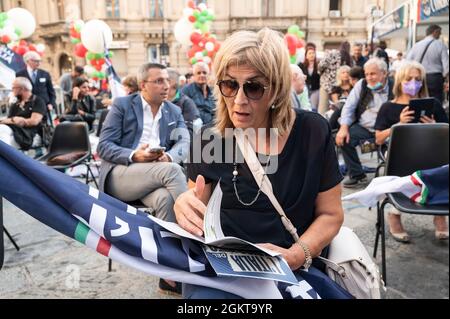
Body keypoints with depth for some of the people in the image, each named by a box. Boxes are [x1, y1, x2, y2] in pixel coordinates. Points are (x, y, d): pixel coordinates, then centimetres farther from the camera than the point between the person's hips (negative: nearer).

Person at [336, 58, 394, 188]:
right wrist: (344, 128, -13)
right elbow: (349, 107, 1)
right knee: (343, 138, -20)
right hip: (363, 127, 3)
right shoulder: (362, 85, 5)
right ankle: (357, 175, -2)